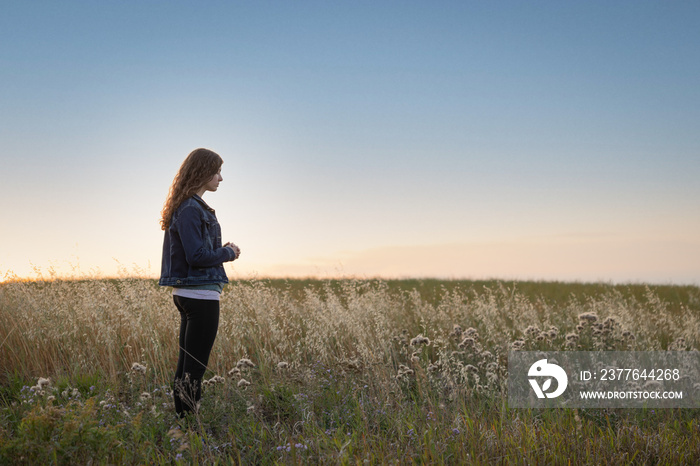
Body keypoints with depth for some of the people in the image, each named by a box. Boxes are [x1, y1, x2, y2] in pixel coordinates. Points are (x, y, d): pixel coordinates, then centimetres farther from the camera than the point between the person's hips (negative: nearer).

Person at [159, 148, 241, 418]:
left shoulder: (189, 206, 16)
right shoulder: (191, 209, -15)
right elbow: (197, 256, -20)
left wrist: (222, 249, 8)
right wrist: (229, 253, -5)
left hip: (186, 293, 10)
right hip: (200, 294, -10)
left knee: (186, 363, 13)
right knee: (195, 367, -6)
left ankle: (180, 420, 20)